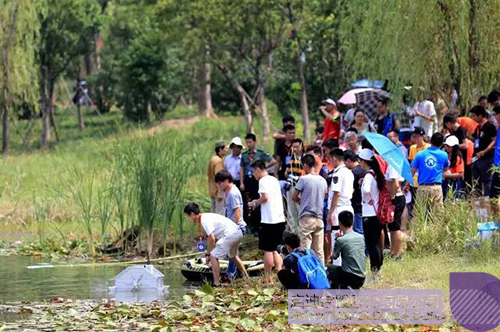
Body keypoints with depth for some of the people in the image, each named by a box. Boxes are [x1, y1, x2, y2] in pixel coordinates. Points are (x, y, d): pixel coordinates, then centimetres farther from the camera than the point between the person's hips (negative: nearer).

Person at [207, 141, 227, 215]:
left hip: (212, 191, 10)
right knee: (220, 213, -9)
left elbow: (208, 173, 20)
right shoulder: (219, 161, -18)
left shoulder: (212, 159, 12)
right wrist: (220, 193, -25)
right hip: (218, 191, -10)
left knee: (213, 212, 14)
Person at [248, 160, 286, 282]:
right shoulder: (274, 180, 16)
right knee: (276, 249, 14)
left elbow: (265, 197, -19)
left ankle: (268, 277, 2)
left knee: (267, 250, -1)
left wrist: (255, 203, -2)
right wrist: (257, 203, 19)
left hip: (269, 220, -8)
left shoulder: (263, 181, -9)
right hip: (280, 219, 8)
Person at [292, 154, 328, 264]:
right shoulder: (323, 180, 8)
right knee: (319, 250, 8)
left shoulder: (304, 179, -9)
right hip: (319, 217, 5)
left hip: (306, 217, -5)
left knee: (305, 248, -4)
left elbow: (294, 197, -4)